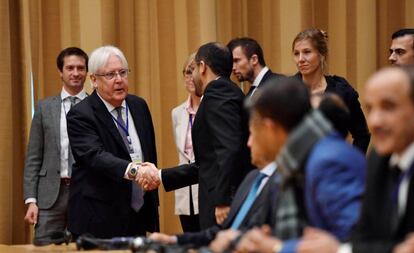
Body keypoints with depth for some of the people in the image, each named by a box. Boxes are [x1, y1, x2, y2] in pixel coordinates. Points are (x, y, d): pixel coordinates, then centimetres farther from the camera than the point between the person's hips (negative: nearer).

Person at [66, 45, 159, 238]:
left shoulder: (139, 106, 9)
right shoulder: (81, 115, -12)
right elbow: (96, 156, -27)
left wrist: (153, 205, 15)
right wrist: (133, 170, -44)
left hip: (139, 217, 6)